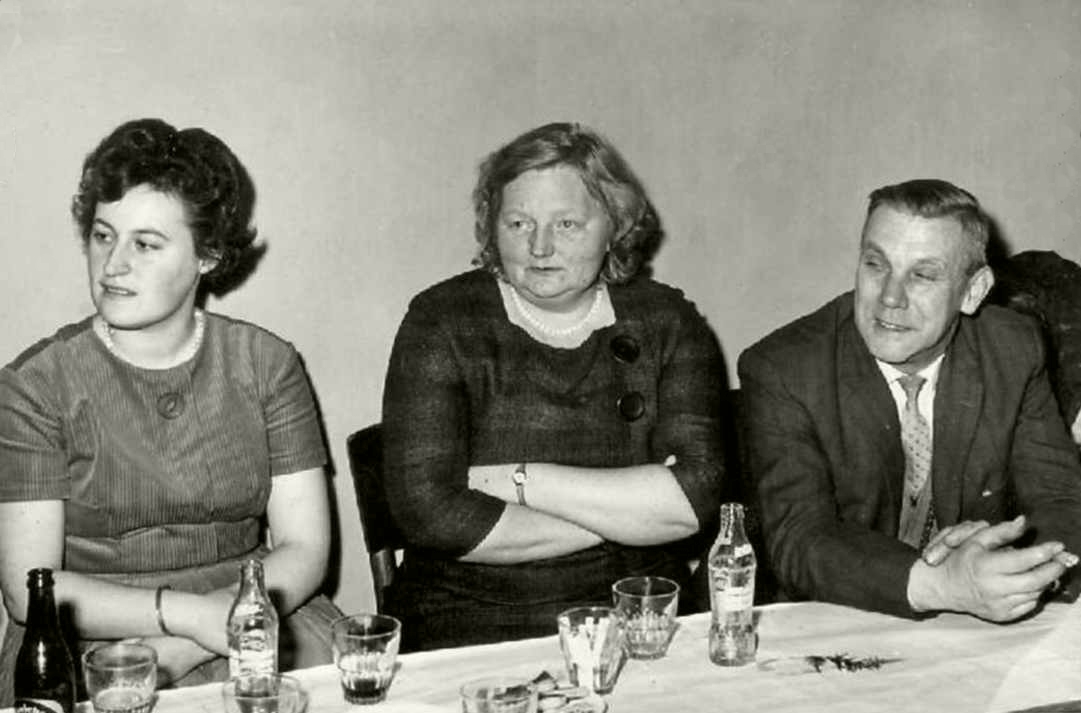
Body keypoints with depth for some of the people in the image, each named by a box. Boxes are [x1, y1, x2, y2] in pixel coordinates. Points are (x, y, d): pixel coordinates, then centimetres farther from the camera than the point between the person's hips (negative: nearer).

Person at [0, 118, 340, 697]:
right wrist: (188, 613, -17)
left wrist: (177, 649, -14)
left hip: (258, 623, 3)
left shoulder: (266, 364, 5)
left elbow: (304, 550, 0)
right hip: (89, 646, -2)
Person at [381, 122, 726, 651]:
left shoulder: (666, 324, 6)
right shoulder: (442, 323, 0)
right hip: (468, 622, -2)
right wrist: (628, 514, -8)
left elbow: (696, 495, -6)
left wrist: (519, 481, -10)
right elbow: (428, 511, -11)